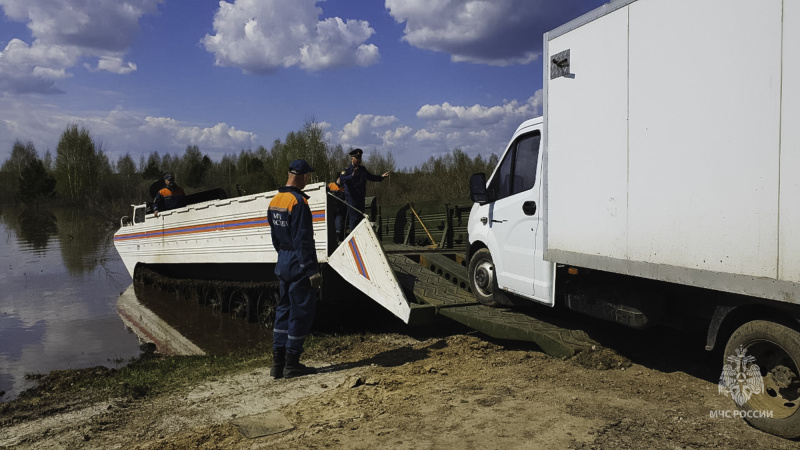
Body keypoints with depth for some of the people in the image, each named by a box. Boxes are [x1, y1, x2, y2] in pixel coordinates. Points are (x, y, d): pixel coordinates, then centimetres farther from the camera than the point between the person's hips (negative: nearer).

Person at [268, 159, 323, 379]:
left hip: (283, 263, 9)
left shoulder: (274, 201, 9)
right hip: (299, 264, -9)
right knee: (301, 312, 1)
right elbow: (303, 240, -22)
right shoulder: (298, 201, -18)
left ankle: (278, 363, 19)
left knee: (284, 309, 15)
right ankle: (291, 364, 8)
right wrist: (312, 270, -19)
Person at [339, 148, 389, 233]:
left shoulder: (363, 169, 15)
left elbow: (371, 177, 26)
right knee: (354, 218, -11)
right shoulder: (347, 170, -6)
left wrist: (381, 176, 13)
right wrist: (352, 176, -41)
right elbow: (342, 179, -24)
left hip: (361, 198, 7)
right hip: (351, 198, -7)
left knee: (361, 218, 11)